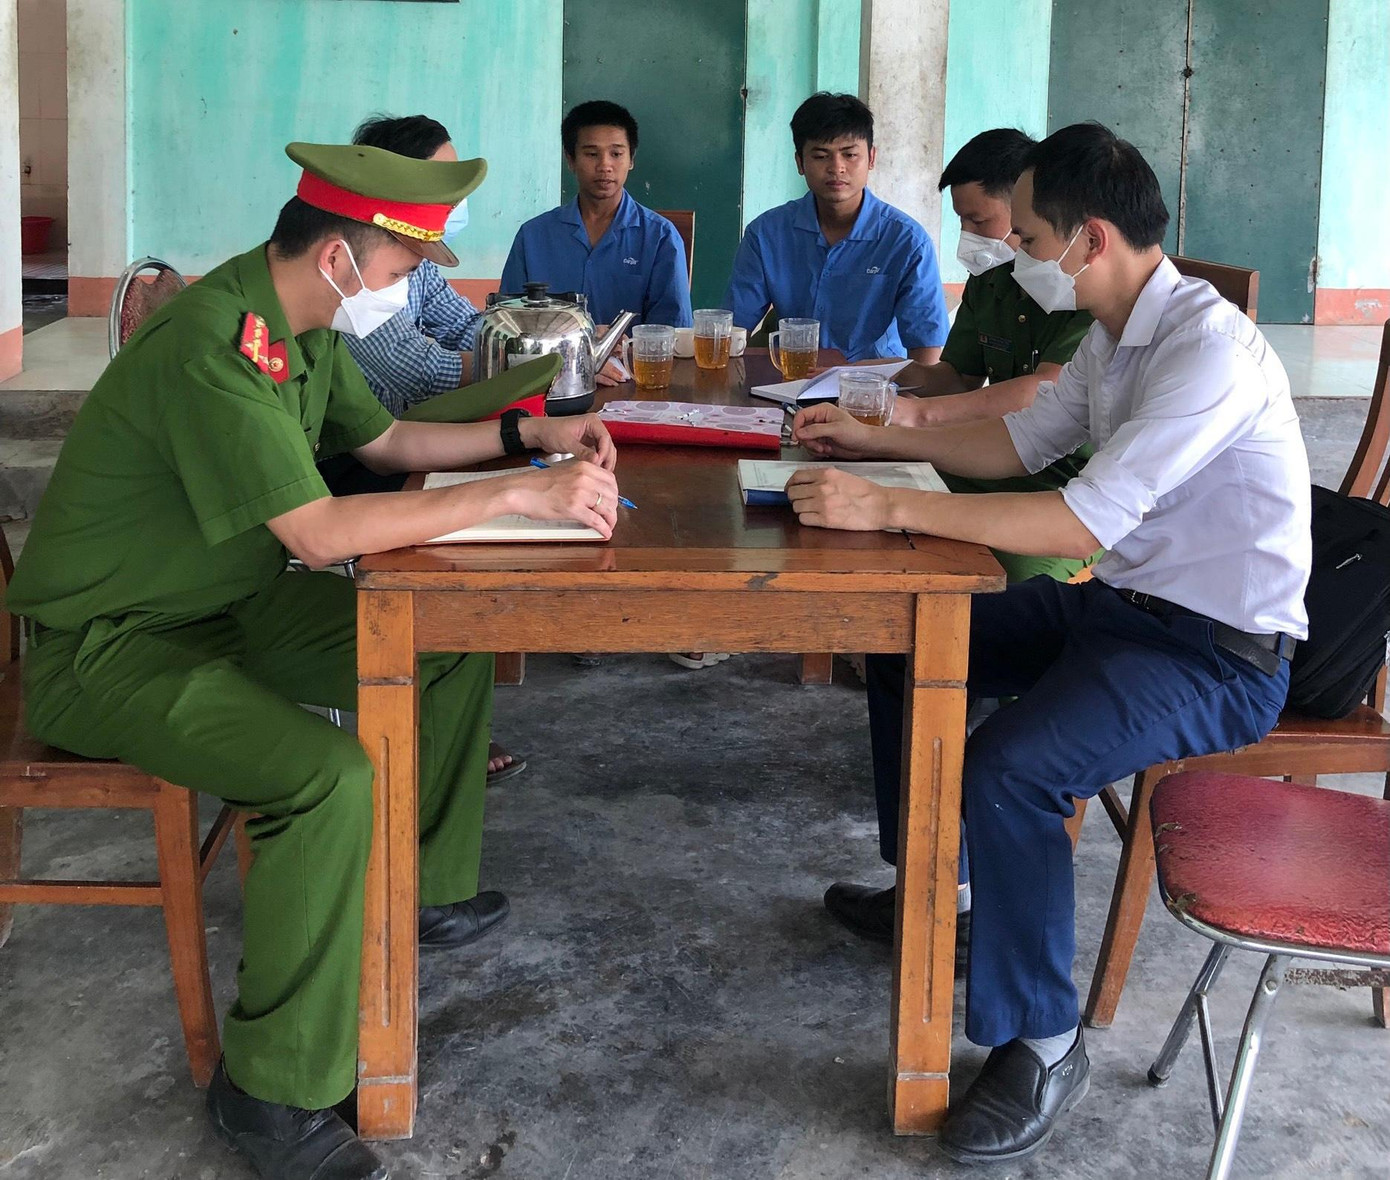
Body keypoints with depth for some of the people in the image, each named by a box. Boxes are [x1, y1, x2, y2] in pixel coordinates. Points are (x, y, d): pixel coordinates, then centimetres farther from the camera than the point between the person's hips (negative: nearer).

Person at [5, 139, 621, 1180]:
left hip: (229, 604, 10)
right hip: (112, 647, -10)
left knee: (458, 643, 8)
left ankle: (424, 890, 26)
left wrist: (532, 434, 7)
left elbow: (386, 440, 18)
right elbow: (322, 529, -34)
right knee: (331, 780, -31)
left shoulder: (304, 325, 2)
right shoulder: (209, 345, -29)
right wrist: (521, 495, -31)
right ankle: (271, 1089, -16)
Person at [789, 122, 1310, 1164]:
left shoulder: (1210, 349, -26)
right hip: (1117, 603, 10)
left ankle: (1042, 1047, -10)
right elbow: (1020, 444, 20)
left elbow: (1087, 522, -33)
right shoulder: (1114, 335, 5)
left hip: (1216, 650, -10)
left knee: (1005, 772, -30)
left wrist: (890, 507, -32)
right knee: (901, 643, 13)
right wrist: (872, 437, 14)